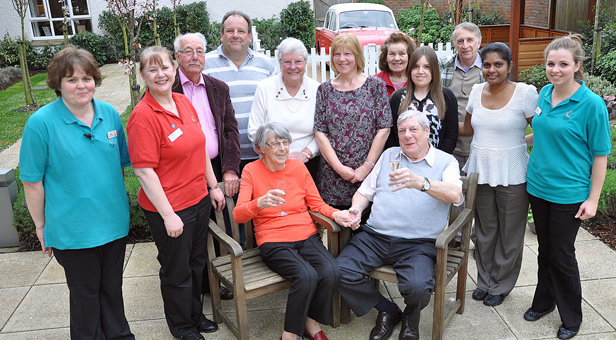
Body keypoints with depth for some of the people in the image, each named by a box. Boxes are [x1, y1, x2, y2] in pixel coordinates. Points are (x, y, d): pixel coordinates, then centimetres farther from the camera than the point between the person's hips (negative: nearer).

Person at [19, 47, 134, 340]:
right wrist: (41, 226, -4)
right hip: (73, 231, -4)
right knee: (85, 295, 14)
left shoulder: (110, 114, 0)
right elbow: (32, 182, -9)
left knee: (112, 288, 20)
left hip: (114, 223, 4)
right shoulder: (41, 123, -13)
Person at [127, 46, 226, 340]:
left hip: (199, 199, 7)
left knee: (197, 262, 22)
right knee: (177, 271, 12)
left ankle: (196, 315, 44)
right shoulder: (143, 115, -19)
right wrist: (168, 215, -20)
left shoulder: (184, 103, 3)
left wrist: (213, 186, 13)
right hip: (169, 208, -7)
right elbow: (144, 171, -21)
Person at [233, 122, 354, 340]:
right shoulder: (251, 171, 1)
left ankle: (311, 322, 2)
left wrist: (335, 214, -8)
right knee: (306, 276, -30)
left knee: (331, 271, -25)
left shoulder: (298, 167, 10)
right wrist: (260, 203, -29)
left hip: (307, 237, 4)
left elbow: (316, 203, 13)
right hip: (274, 242, -3)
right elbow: (238, 215, -8)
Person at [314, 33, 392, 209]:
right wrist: (339, 167, -8)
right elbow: (320, 132, 2)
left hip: (368, 172, -1)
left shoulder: (375, 85, 2)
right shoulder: (325, 89, 7)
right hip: (332, 173, 1)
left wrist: (367, 167, -8)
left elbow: (383, 129, -2)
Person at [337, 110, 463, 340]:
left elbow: (455, 195, -16)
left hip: (417, 244, -3)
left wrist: (421, 182, -34)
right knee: (340, 272, -18)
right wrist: (356, 209, -1)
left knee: (418, 287, -30)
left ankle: (411, 319, 11)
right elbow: (365, 192, 22)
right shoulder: (389, 155, 18)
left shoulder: (446, 162, 5)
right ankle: (388, 311, 9)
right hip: (374, 237, 4)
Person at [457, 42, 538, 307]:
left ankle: (500, 285, 29)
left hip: (512, 176, -4)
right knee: (484, 230, 16)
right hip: (479, 172, 4)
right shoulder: (477, 91, 4)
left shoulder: (525, 93, -11)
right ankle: (484, 280, 34)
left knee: (509, 235, 11)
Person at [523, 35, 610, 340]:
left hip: (568, 193, -5)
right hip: (538, 186, 5)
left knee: (562, 255, 6)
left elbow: (600, 154, -12)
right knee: (545, 249, 19)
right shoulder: (544, 94, 1)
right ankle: (544, 301, 38)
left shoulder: (591, 104, -15)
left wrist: (593, 199, -13)